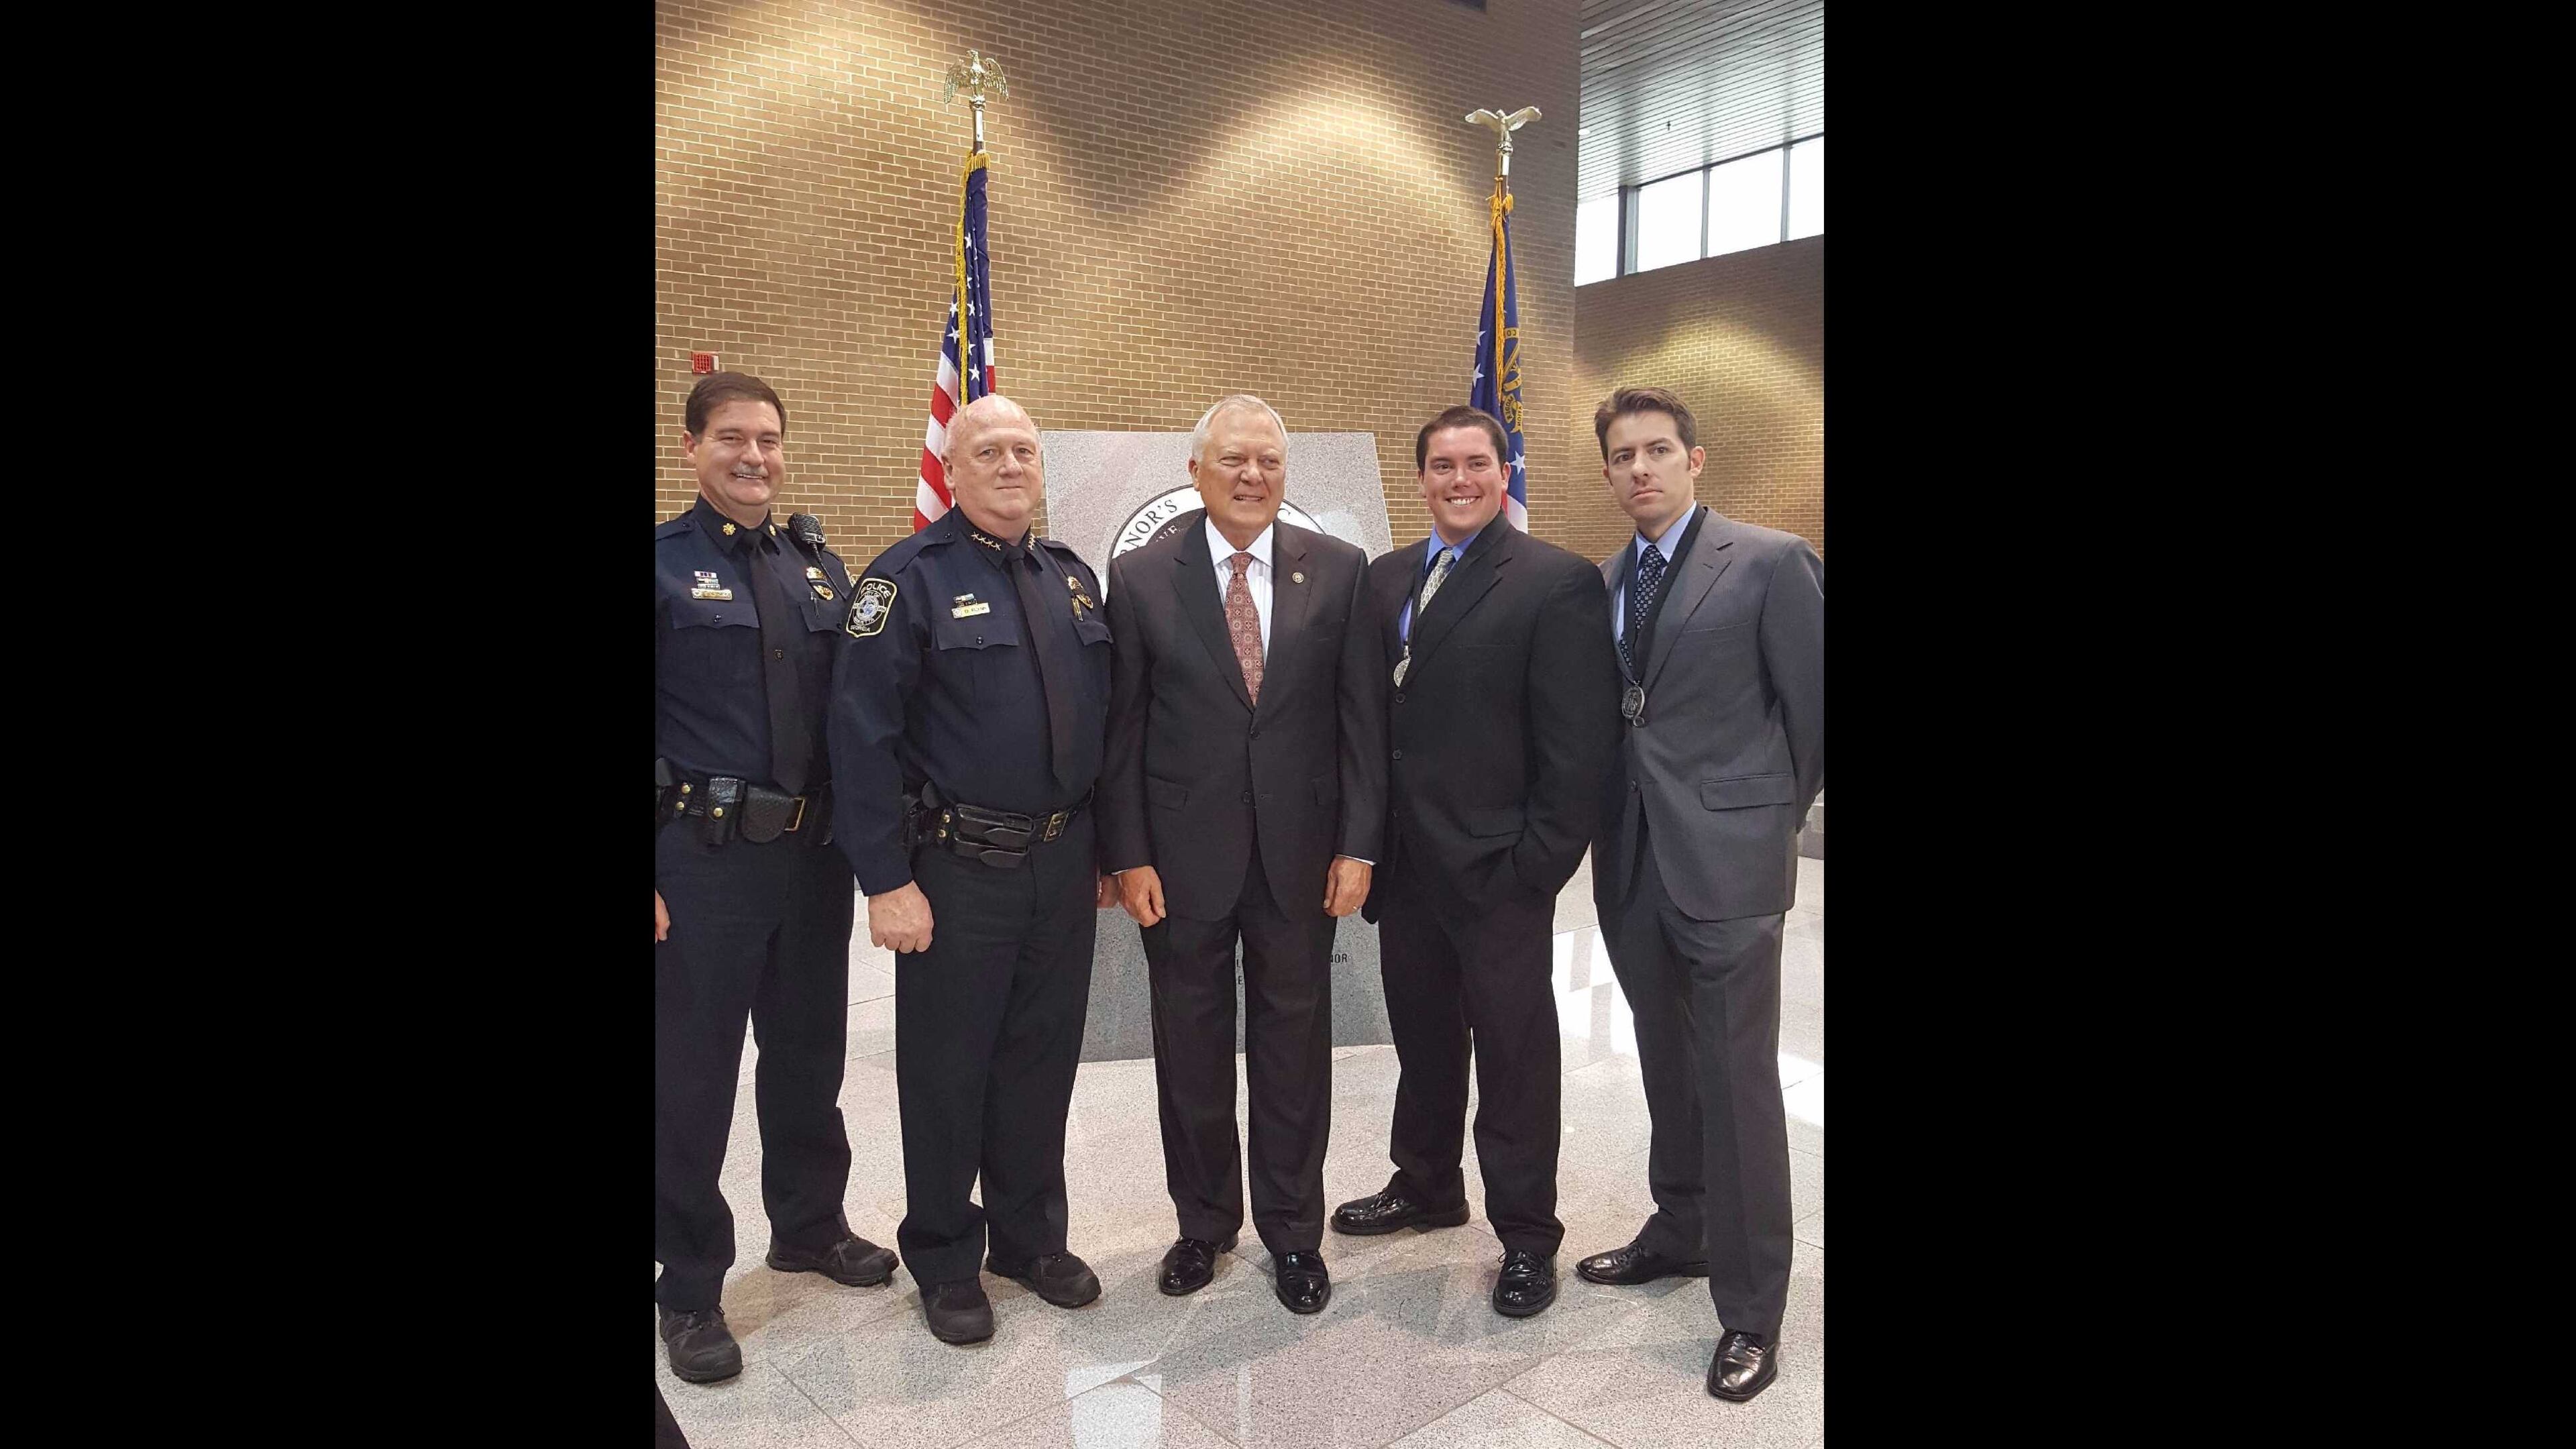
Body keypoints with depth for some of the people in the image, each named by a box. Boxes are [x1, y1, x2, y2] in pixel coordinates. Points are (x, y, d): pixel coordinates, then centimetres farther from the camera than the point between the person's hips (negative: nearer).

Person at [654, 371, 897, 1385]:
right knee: (691, 1075, 7)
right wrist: (648, 877, -13)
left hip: (816, 854, 5)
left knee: (809, 1054, 18)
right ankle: (690, 1287, 25)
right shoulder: (666, 564, -6)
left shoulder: (820, 566, 9)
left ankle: (808, 1225, 40)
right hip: (700, 861, -4)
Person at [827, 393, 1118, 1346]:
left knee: (1042, 1060, 16)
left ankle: (1031, 1238, 36)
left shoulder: (1074, 578, 9)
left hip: (1064, 866, 5)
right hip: (957, 873, -5)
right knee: (948, 1070, 9)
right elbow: (863, 733, -14)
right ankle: (945, 1259, 29)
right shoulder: (910, 578, -10)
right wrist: (886, 880, -17)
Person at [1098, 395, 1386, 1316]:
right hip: (1182, 856, 0)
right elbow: (1121, 728, -2)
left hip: (1300, 857, 1)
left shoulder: (1339, 571, 0)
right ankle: (1204, 1221, 34)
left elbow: (1363, 716, 0)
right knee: (1191, 1049, 13)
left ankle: (1293, 1231, 30)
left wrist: (1358, 844, -5)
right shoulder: (1140, 576, -2)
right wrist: (1127, 855, -6)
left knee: (1294, 1046, 12)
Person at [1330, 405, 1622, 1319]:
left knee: (1515, 1057, 8)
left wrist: (1540, 862, -14)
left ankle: (1525, 1236, 25)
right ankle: (1425, 1186, 41)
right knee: (1421, 1039, 20)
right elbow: (1369, 715, 9)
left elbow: (1578, 743, -12)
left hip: (1499, 870, -6)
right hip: (1405, 866, 6)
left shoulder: (1558, 582, -9)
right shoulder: (1386, 580, 9)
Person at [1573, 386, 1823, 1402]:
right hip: (1631, 864, 6)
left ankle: (1750, 1309, 13)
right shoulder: (1599, 584, 9)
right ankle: (1681, 1231, 37)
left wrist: (1771, 821, 3)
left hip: (1726, 862, -5)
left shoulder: (1771, 564, -8)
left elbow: (1812, 713, -4)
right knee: (1668, 1069, 18)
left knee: (1737, 1082, 0)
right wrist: (1604, 826, 9)